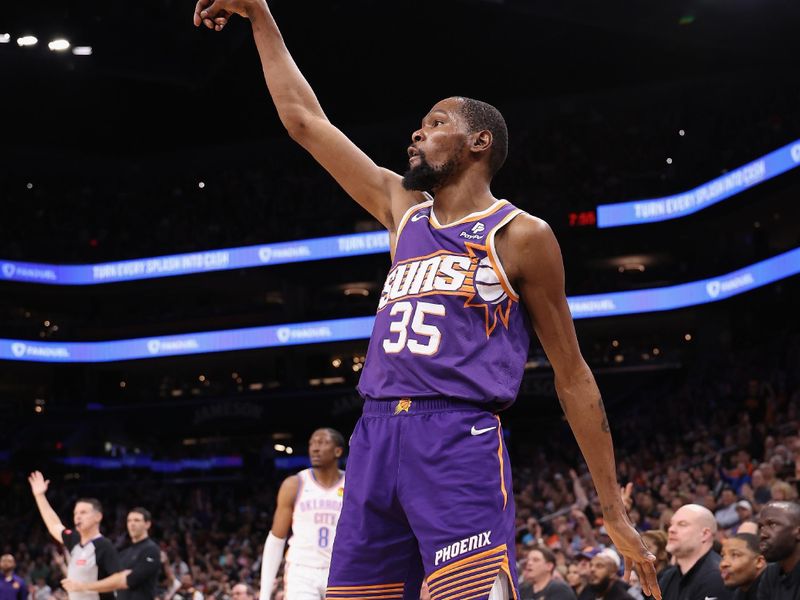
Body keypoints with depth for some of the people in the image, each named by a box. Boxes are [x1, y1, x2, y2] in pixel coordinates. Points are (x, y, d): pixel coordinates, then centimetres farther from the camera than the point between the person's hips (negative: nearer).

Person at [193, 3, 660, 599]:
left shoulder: (520, 235, 4)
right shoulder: (403, 210, 20)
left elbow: (573, 376, 5)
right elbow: (305, 119, 25)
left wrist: (615, 511, 1)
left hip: (460, 443, -6)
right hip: (375, 439, 6)